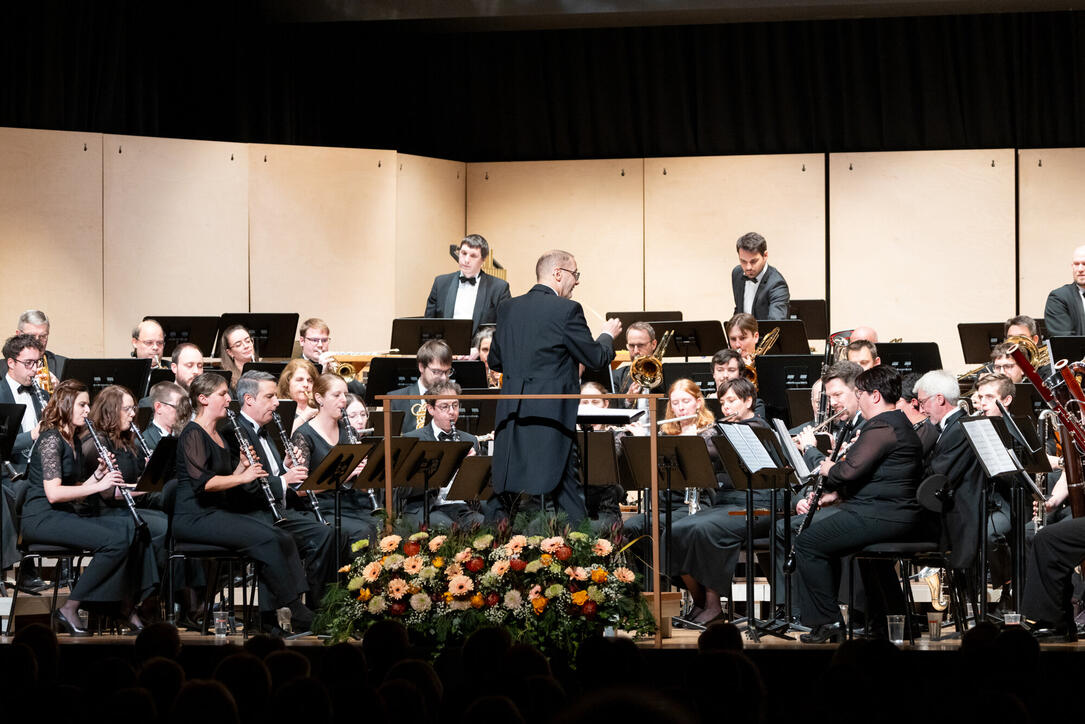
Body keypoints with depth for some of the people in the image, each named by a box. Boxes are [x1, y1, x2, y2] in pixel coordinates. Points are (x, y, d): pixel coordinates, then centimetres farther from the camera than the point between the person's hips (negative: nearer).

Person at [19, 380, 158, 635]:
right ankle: (69, 610, -18)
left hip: (70, 514, 9)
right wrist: (98, 485, -20)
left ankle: (125, 605, -8)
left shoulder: (74, 441, 19)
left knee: (132, 526, -10)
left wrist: (98, 474, 1)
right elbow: (53, 493, -21)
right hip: (42, 517, -9)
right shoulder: (51, 439, -10)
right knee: (114, 541, -27)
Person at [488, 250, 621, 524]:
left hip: (510, 418, 6)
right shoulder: (566, 310, -10)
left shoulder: (508, 308, 9)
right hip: (550, 419, -6)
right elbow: (596, 359, -4)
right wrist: (608, 335, 15)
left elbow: (495, 361, 18)